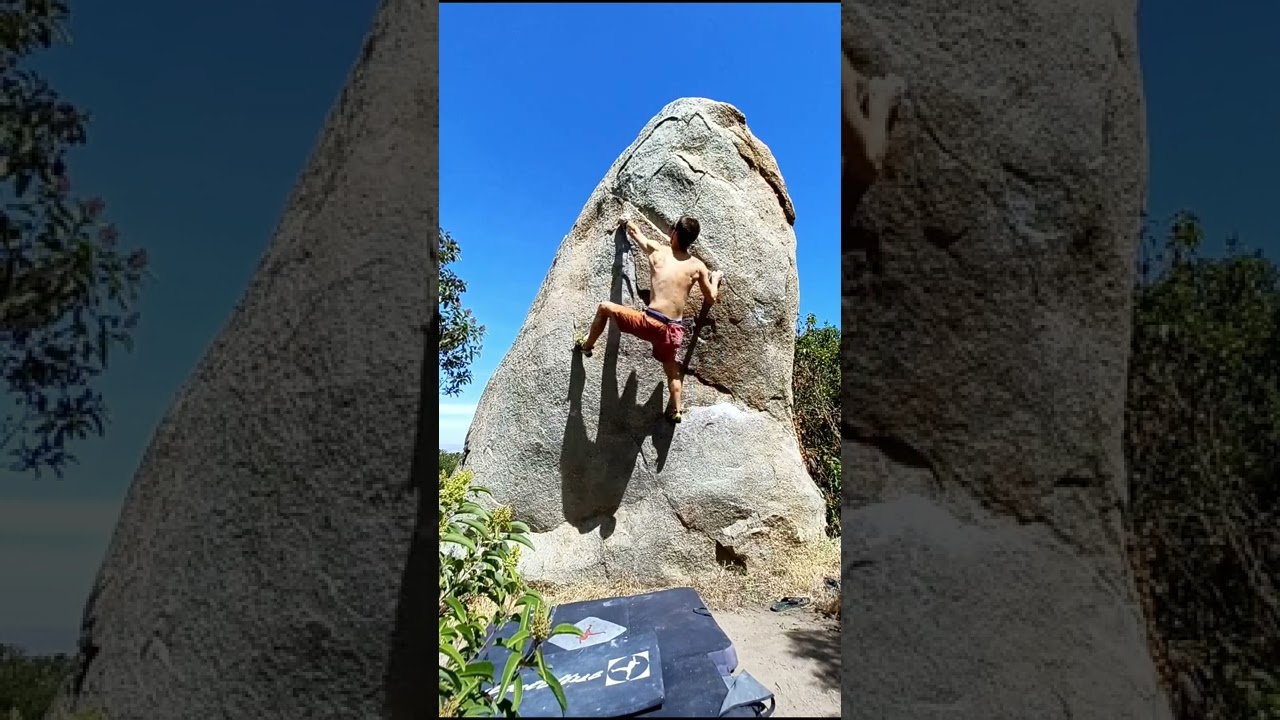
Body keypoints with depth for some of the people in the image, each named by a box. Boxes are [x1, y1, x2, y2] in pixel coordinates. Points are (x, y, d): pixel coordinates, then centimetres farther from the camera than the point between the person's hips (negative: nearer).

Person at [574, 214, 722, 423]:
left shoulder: (657, 250, 4)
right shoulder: (698, 266, 6)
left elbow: (634, 232, 25)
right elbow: (711, 299, 16)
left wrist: (626, 222, 47)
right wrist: (715, 278, 34)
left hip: (650, 322, -3)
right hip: (673, 330, 3)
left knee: (605, 308, 20)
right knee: (672, 369, 30)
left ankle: (586, 346, 33)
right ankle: (675, 410, 27)